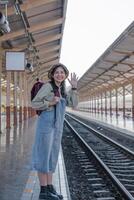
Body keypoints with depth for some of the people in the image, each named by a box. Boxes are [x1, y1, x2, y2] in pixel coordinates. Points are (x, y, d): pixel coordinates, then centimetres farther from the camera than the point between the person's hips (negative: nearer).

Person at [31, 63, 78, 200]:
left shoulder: (61, 89, 16)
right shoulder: (47, 86, -6)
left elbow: (74, 105, 9)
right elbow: (34, 104, -7)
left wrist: (74, 87, 3)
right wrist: (50, 103, -18)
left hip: (57, 125, 8)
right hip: (46, 122, -8)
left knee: (52, 156, 9)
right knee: (44, 156, -4)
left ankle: (49, 188, 17)